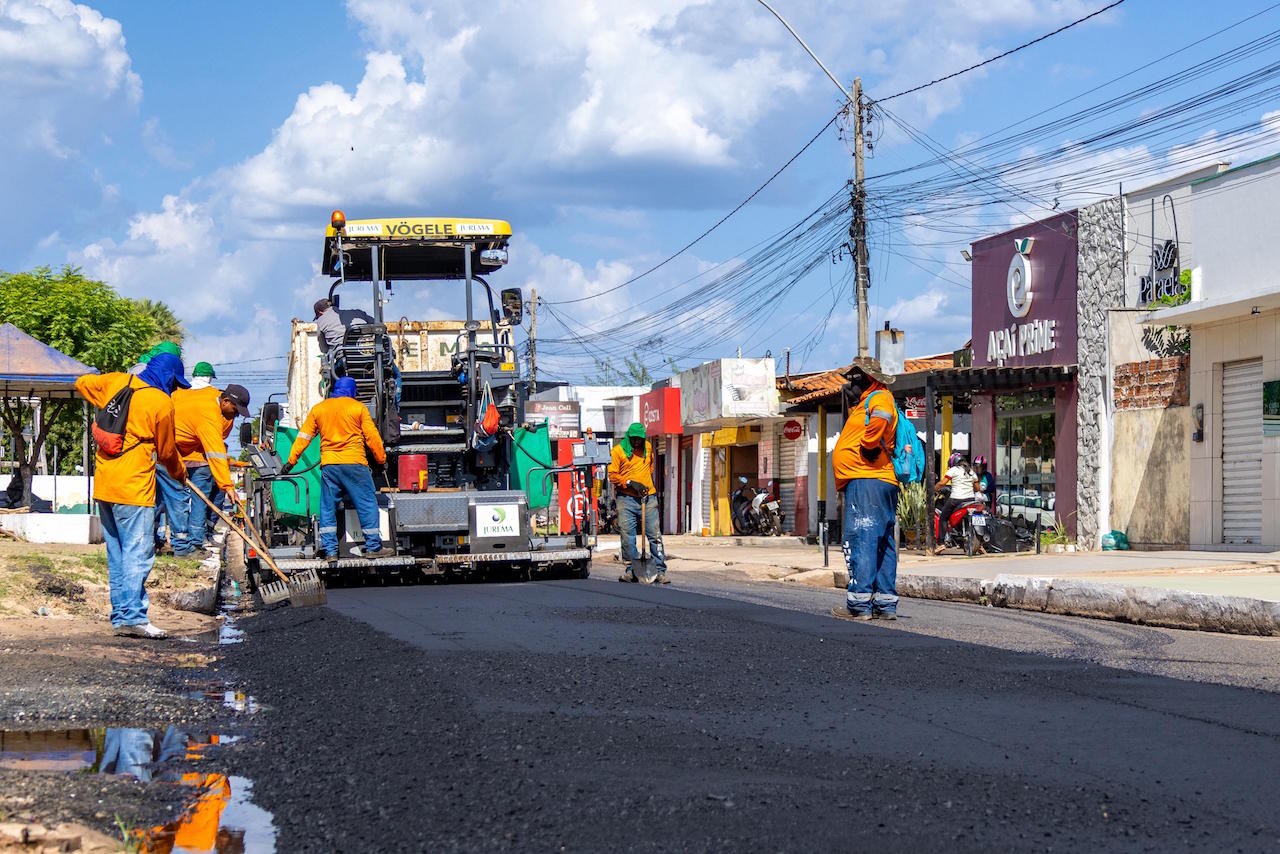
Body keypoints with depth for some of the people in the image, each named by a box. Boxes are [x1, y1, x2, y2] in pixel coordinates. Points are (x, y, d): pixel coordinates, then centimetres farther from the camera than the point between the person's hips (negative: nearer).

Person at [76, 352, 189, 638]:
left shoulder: (117, 382, 9)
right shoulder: (162, 403, -7)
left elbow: (82, 383, 27)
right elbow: (166, 451, 4)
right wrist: (179, 471, 24)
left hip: (104, 484, 7)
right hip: (133, 486, -7)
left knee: (117, 553, 12)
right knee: (138, 552, -8)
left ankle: (120, 615, 12)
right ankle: (133, 616, -16)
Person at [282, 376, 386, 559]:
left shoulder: (318, 409, 13)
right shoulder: (358, 407, 4)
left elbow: (303, 437, 12)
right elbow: (372, 436, 2)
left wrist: (291, 461, 16)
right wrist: (382, 460, 11)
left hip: (329, 465, 3)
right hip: (354, 463, -3)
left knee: (328, 508, 8)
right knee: (367, 504, 4)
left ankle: (330, 550, 3)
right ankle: (373, 547, 2)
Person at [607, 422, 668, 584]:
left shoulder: (648, 447, 12)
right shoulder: (618, 450, -1)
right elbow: (612, 475, -3)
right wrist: (630, 483, -12)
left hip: (648, 498, 2)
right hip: (626, 499, -2)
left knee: (655, 535, -2)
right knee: (627, 537, -1)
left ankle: (661, 571, 1)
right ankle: (631, 570, 10)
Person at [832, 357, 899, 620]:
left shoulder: (879, 398, -5)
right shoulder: (865, 403, 27)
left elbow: (881, 417, -27)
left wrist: (868, 445, -18)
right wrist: (853, 403, 26)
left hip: (865, 481, -11)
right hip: (882, 481, 11)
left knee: (860, 540, -15)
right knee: (882, 543, 9)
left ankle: (860, 601, -20)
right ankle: (886, 604, 11)